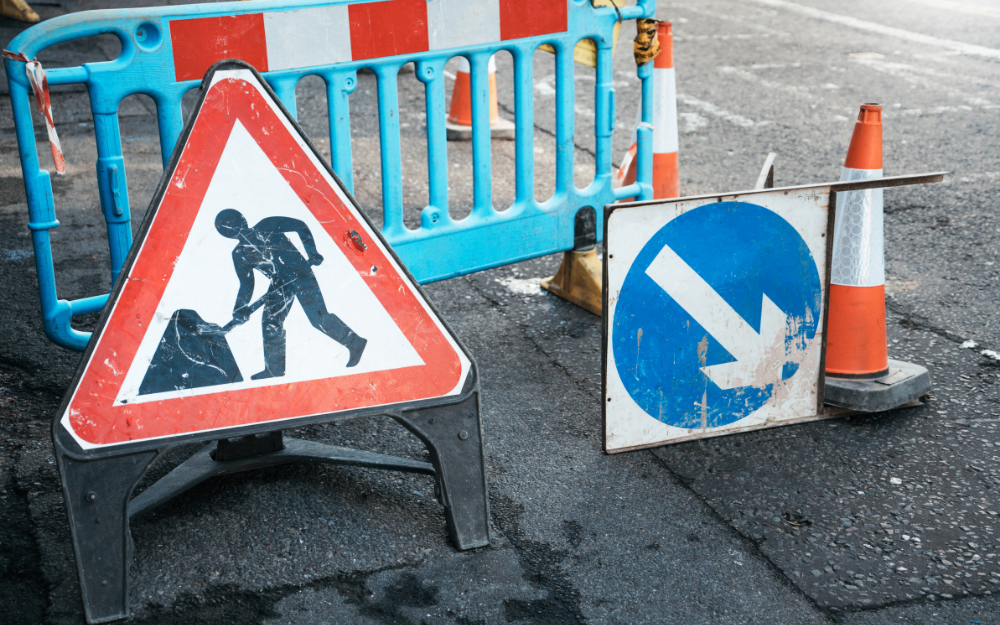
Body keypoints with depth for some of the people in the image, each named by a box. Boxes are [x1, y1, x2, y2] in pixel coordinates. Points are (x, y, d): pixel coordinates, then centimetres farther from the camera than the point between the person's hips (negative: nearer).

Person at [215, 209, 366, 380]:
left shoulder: (267, 226, -7)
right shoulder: (239, 255, 6)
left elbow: (299, 226, -4)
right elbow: (246, 286, 10)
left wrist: (312, 253, -10)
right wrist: (240, 310, -1)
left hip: (300, 274, -5)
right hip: (279, 285, 5)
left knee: (319, 318, -10)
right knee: (270, 324, -1)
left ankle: (355, 343, 6)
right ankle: (274, 369, 14)